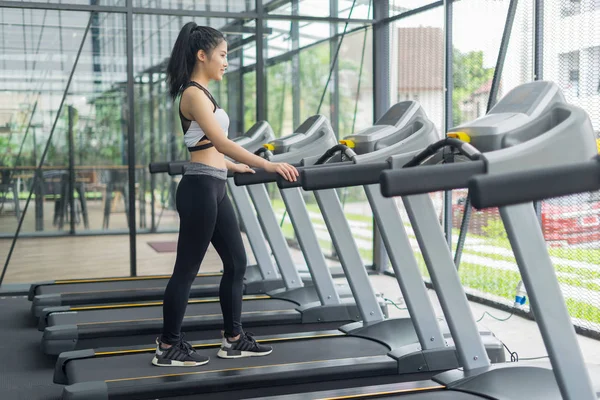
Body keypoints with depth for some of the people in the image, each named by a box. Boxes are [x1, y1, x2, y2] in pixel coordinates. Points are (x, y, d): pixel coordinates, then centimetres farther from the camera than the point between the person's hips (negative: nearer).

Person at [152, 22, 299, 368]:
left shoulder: (200, 93, 17)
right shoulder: (194, 94, -13)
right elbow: (222, 143, -24)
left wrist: (236, 167, 36)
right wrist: (268, 165, -27)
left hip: (214, 188, 10)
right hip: (200, 189, -10)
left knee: (237, 263, 11)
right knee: (187, 270, -2)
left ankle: (234, 339, 20)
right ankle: (169, 348, 9)